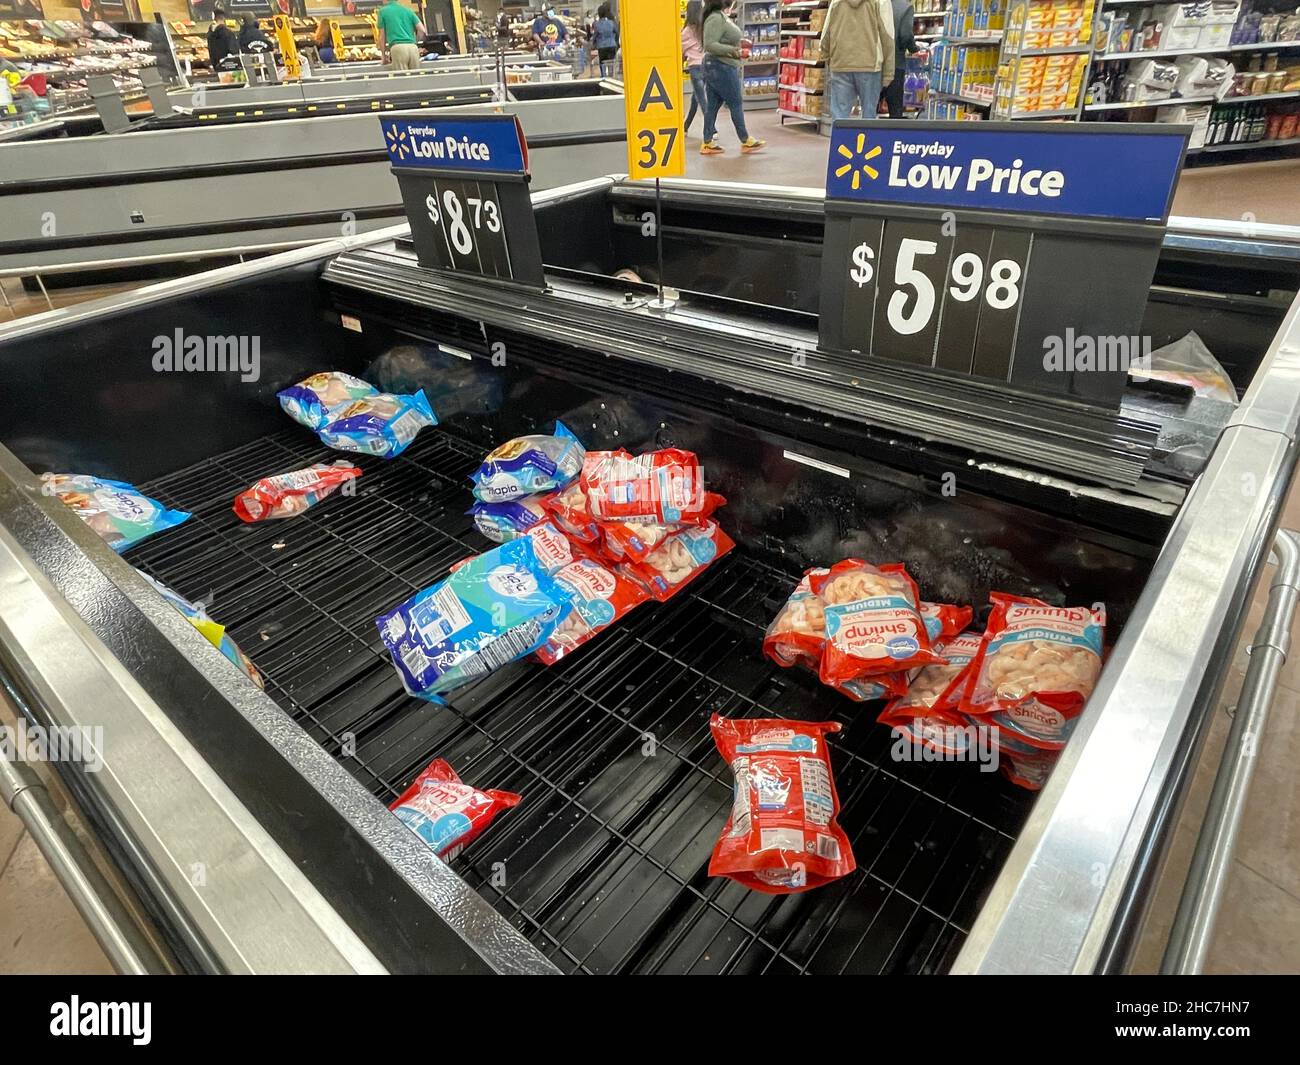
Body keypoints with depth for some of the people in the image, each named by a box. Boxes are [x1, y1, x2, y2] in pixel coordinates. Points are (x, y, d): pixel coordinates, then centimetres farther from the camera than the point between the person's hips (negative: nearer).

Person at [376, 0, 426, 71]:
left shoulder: (383, 11, 14)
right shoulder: (408, 10, 21)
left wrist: (384, 55, 22)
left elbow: (382, 36, 13)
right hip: (413, 47, 3)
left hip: (398, 47, -3)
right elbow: (422, 30, 11)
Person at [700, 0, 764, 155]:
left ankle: (707, 143, 11)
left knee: (713, 104, 9)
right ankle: (745, 141, 9)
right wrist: (733, 50, -26)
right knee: (736, 103, 0)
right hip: (721, 68, -10)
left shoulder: (721, 17, 12)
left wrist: (738, 42, 14)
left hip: (718, 67, 10)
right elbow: (710, 45, -24)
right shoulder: (716, 18, -17)